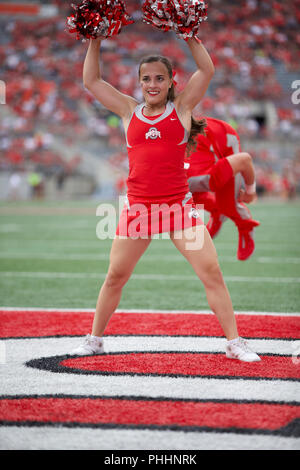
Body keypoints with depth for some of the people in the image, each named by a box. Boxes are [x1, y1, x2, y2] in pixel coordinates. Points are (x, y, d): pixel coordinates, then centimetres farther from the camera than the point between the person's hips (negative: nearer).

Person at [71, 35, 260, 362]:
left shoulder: (181, 107, 6)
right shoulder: (129, 111, 10)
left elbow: (206, 70, 1)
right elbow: (91, 81, 13)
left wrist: (189, 35, -2)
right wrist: (95, 43, 10)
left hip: (179, 206, -1)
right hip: (137, 208, 2)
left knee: (211, 271, -7)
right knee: (115, 277, 8)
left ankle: (234, 343, -1)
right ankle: (94, 340, 24)